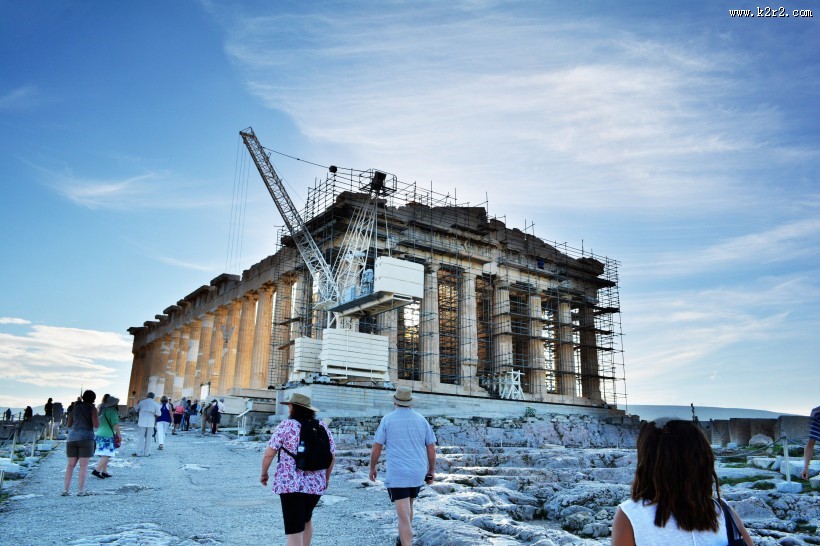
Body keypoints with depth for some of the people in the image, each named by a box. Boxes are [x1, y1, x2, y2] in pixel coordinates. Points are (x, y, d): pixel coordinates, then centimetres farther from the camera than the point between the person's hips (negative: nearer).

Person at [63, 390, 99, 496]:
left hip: (72, 437, 4)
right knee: (83, 466, -1)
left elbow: (69, 424, 18)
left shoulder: (75, 407, 13)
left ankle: (65, 490, 7)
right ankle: (80, 490, -2)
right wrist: (98, 419, 11)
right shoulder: (92, 409, -1)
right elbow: (96, 425, -9)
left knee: (70, 465, 11)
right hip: (86, 438, -4)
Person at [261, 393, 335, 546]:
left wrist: (264, 473, 8)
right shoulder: (322, 427, 5)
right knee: (307, 518, 29)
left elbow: (269, 454, -8)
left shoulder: (286, 425, -7)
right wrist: (326, 478, 23)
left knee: (294, 530, 0)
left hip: (290, 484, -4)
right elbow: (332, 457, 9)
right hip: (316, 485, 4)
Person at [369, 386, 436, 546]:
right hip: (418, 473, 5)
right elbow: (431, 448, 6)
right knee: (408, 506, 27)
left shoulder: (387, 419, -4)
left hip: (397, 474, -4)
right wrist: (432, 470, 15)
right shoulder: (421, 419, 4)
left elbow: (376, 447, -4)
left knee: (403, 516, -6)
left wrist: (372, 468, 10)